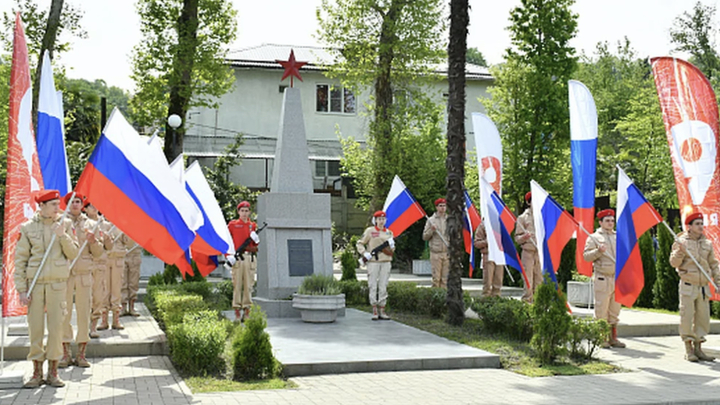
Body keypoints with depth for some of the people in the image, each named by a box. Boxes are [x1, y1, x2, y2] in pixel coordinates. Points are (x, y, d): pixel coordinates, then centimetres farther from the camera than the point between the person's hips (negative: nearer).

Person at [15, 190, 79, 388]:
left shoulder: (66, 224, 5)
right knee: (35, 327, 1)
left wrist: (62, 236, -14)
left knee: (56, 326, 0)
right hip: (34, 282, 0)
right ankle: (37, 372, 12)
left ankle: (53, 371, 11)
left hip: (57, 282, 1)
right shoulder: (28, 227, 2)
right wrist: (21, 289, -2)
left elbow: (73, 254, 2)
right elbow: (20, 260, 3)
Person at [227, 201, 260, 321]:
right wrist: (228, 255, -7)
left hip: (250, 258, 2)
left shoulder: (253, 226, 16)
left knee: (248, 285, 2)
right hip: (237, 258, -2)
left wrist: (256, 240, -9)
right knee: (237, 285, -4)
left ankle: (247, 311, 8)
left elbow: (256, 245, 14)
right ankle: (237, 313, 0)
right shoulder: (232, 224, 9)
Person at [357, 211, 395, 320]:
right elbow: (360, 244, 1)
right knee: (373, 286, -3)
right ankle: (374, 311, 2)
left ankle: (382, 311, 10)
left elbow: (392, 250, 19)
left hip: (385, 262, 4)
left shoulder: (389, 232, 14)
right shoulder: (370, 231, 1)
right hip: (373, 262, -4)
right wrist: (364, 253, -13)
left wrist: (391, 245, -3)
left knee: (383, 287, 5)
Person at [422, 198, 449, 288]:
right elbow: (424, 237, 3)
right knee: (436, 277, -4)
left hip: (447, 253, 3)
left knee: (445, 278, 2)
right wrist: (431, 230, -15)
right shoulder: (431, 220, 3)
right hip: (436, 253, -3)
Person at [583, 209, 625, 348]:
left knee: (615, 310, 8)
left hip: (617, 278, 5)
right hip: (602, 278, -5)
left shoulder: (618, 237, 18)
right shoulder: (594, 238, 3)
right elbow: (586, 256, -5)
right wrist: (598, 251, -19)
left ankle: (613, 338, 14)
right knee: (601, 310, -5)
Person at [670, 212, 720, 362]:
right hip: (688, 286, -5)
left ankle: (698, 349, 16)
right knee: (687, 318, -4)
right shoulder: (681, 242, -2)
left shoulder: (707, 243, 11)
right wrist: (680, 251, -24)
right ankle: (688, 350, 4)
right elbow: (674, 263, -7)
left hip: (704, 287, 5)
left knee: (703, 318, 6)